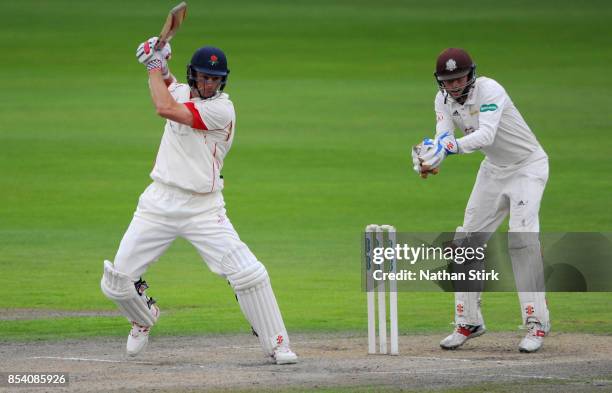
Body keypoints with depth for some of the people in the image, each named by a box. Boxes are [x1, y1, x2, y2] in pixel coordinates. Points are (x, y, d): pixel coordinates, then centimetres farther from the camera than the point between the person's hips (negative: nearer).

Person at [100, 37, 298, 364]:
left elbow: (165, 108, -24)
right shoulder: (181, 92, 7)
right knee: (116, 283, 2)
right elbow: (167, 84, 35)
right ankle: (143, 318, 35)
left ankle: (277, 346, -4)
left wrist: (154, 66, -10)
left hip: (203, 209, -5)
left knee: (249, 274, -16)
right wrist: (160, 62, 12)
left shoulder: (222, 109, -14)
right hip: (159, 203, 5)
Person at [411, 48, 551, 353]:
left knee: (522, 238, -22)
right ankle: (469, 322, 16)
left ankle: (537, 323, -18)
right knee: (467, 239, 4)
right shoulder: (444, 99, -7)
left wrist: (451, 146, -57)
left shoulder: (490, 91, -27)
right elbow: (443, 139, -20)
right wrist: (428, 157, -43)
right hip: (494, 170, 7)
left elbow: (486, 135, -42)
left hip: (527, 167, -7)